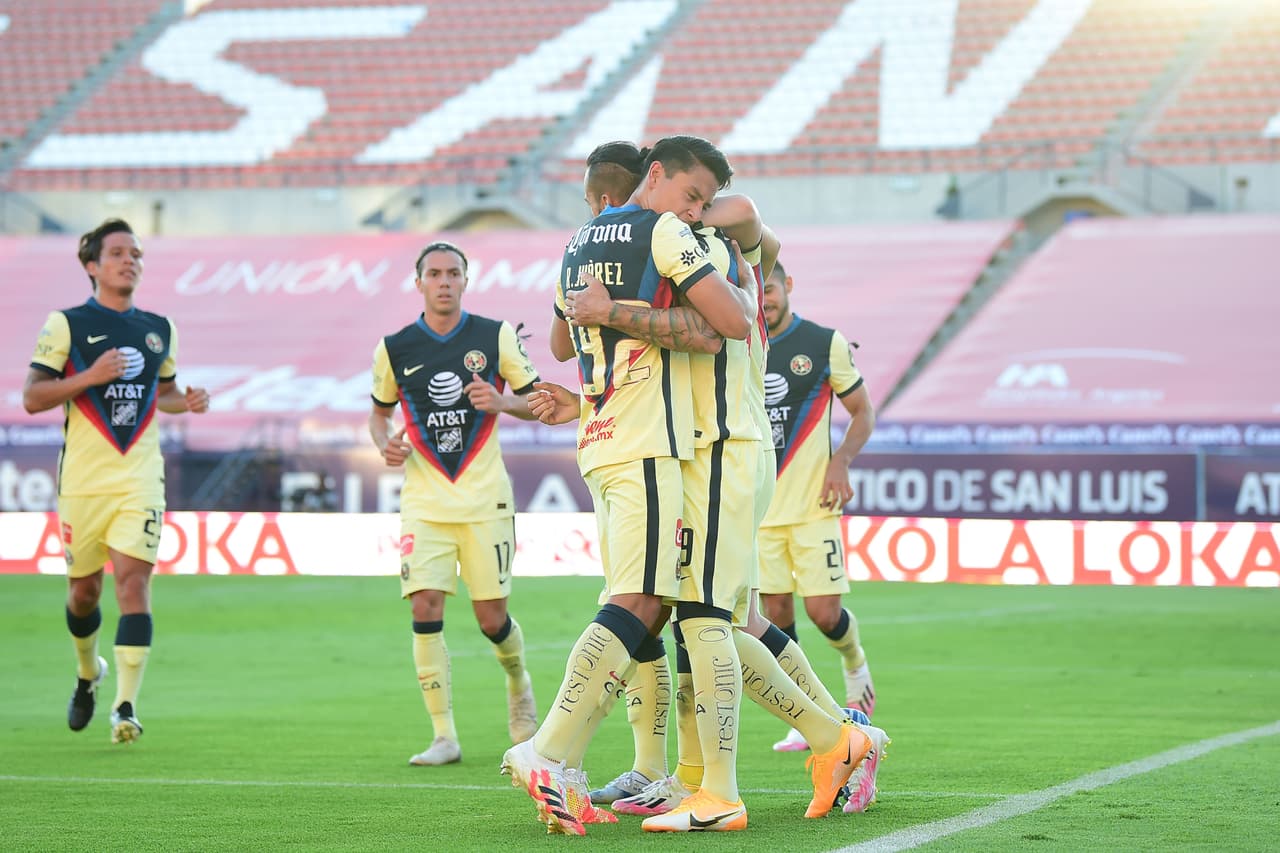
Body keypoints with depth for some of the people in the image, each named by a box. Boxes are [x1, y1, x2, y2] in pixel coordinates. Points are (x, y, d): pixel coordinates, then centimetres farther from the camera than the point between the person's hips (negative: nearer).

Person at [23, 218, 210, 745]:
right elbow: (31, 398, -5)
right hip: (83, 478, -1)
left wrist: (186, 401, 3)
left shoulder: (159, 330, 11)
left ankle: (125, 706, -16)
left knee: (133, 581, -13)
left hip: (140, 478, 1)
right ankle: (88, 672, 40)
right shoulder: (66, 324, -2)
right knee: (84, 589, 9)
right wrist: (91, 375, -18)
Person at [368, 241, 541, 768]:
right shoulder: (394, 348, 4)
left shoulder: (495, 336, 1)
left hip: (485, 498, -1)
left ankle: (518, 683, 33)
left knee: (491, 616, -2)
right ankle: (443, 736, -7)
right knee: (425, 606, -14)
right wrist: (384, 444, -4)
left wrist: (502, 402, -15)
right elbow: (379, 411, 18)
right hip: (425, 501, 1)